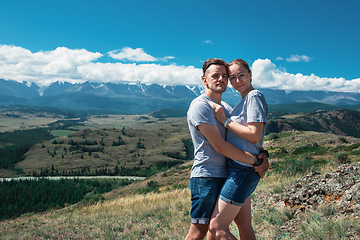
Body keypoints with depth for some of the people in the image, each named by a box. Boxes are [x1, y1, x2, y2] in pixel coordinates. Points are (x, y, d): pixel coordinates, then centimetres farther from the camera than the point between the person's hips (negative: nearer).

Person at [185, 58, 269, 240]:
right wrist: (254, 160, -14)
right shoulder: (200, 106, -12)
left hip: (225, 176, 8)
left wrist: (262, 155, -4)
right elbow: (219, 146, -19)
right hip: (206, 176, -8)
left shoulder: (227, 108, 16)